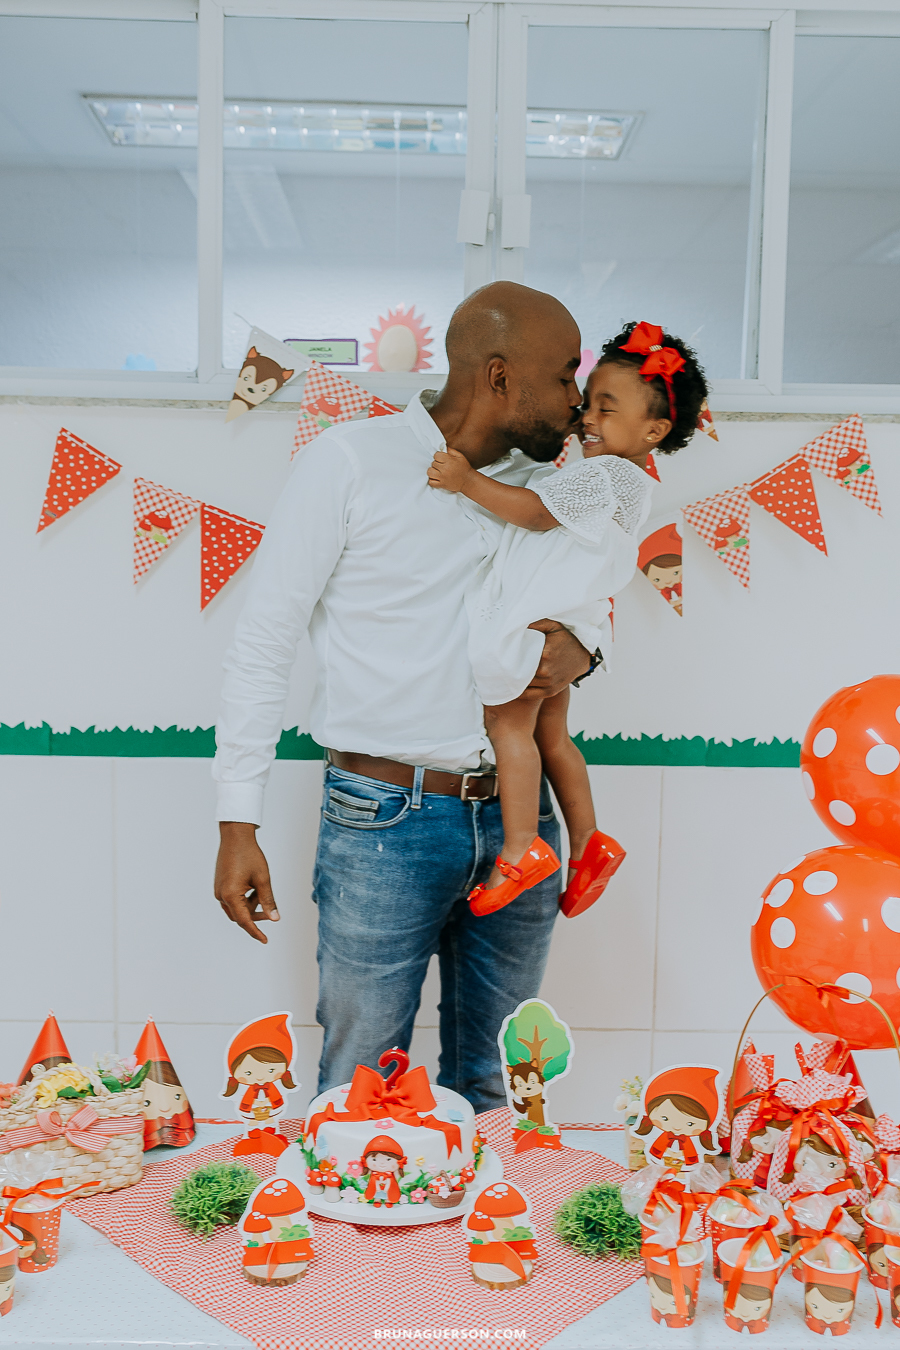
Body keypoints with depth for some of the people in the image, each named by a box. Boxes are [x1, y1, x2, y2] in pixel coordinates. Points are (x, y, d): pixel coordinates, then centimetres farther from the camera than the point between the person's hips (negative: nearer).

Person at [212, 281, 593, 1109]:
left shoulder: (542, 482, 10)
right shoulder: (352, 460, -5)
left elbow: (580, 598, 21)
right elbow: (266, 637, -5)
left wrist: (580, 647, -5)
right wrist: (238, 821, -8)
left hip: (518, 822, 5)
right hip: (386, 823, -5)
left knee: (492, 1090, 16)